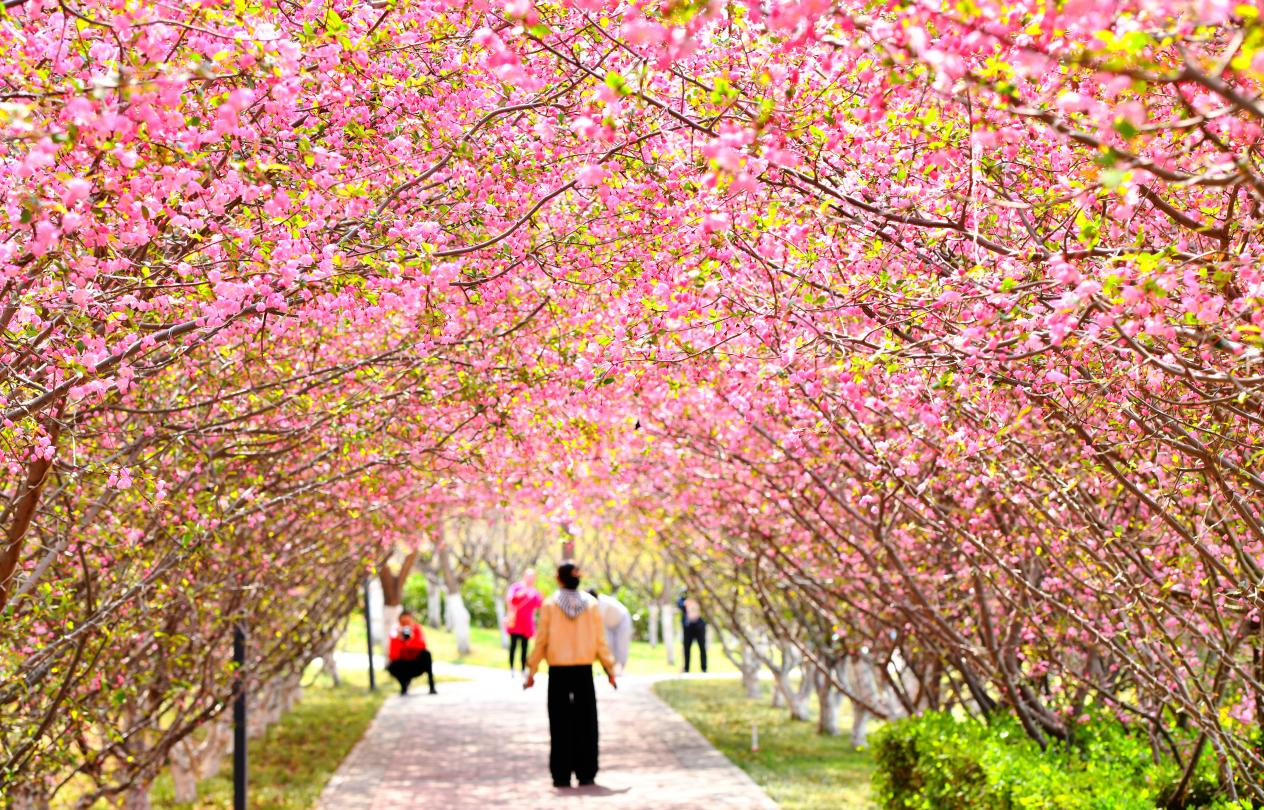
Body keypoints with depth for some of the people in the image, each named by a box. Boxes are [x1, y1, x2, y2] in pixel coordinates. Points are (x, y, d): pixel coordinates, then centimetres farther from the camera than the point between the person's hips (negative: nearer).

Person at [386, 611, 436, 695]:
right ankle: (404, 686, 2)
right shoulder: (396, 633, -16)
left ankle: (432, 686, -24)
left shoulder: (417, 629, -13)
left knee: (426, 654, -29)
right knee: (391, 667, -30)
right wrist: (399, 639, -35)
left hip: (417, 663, 0)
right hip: (404, 665, 0)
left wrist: (411, 637, -44)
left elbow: (422, 646, -30)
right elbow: (393, 656, -26)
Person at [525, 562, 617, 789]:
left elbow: (541, 641, -4)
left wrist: (531, 671, 3)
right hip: (584, 670, 1)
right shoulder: (591, 604, 0)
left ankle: (561, 776, 4)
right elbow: (600, 641, -1)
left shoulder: (550, 605, -4)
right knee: (585, 722, 8)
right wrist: (610, 669, 8)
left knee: (560, 723, 4)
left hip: (559, 671, -1)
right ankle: (586, 774, 6)